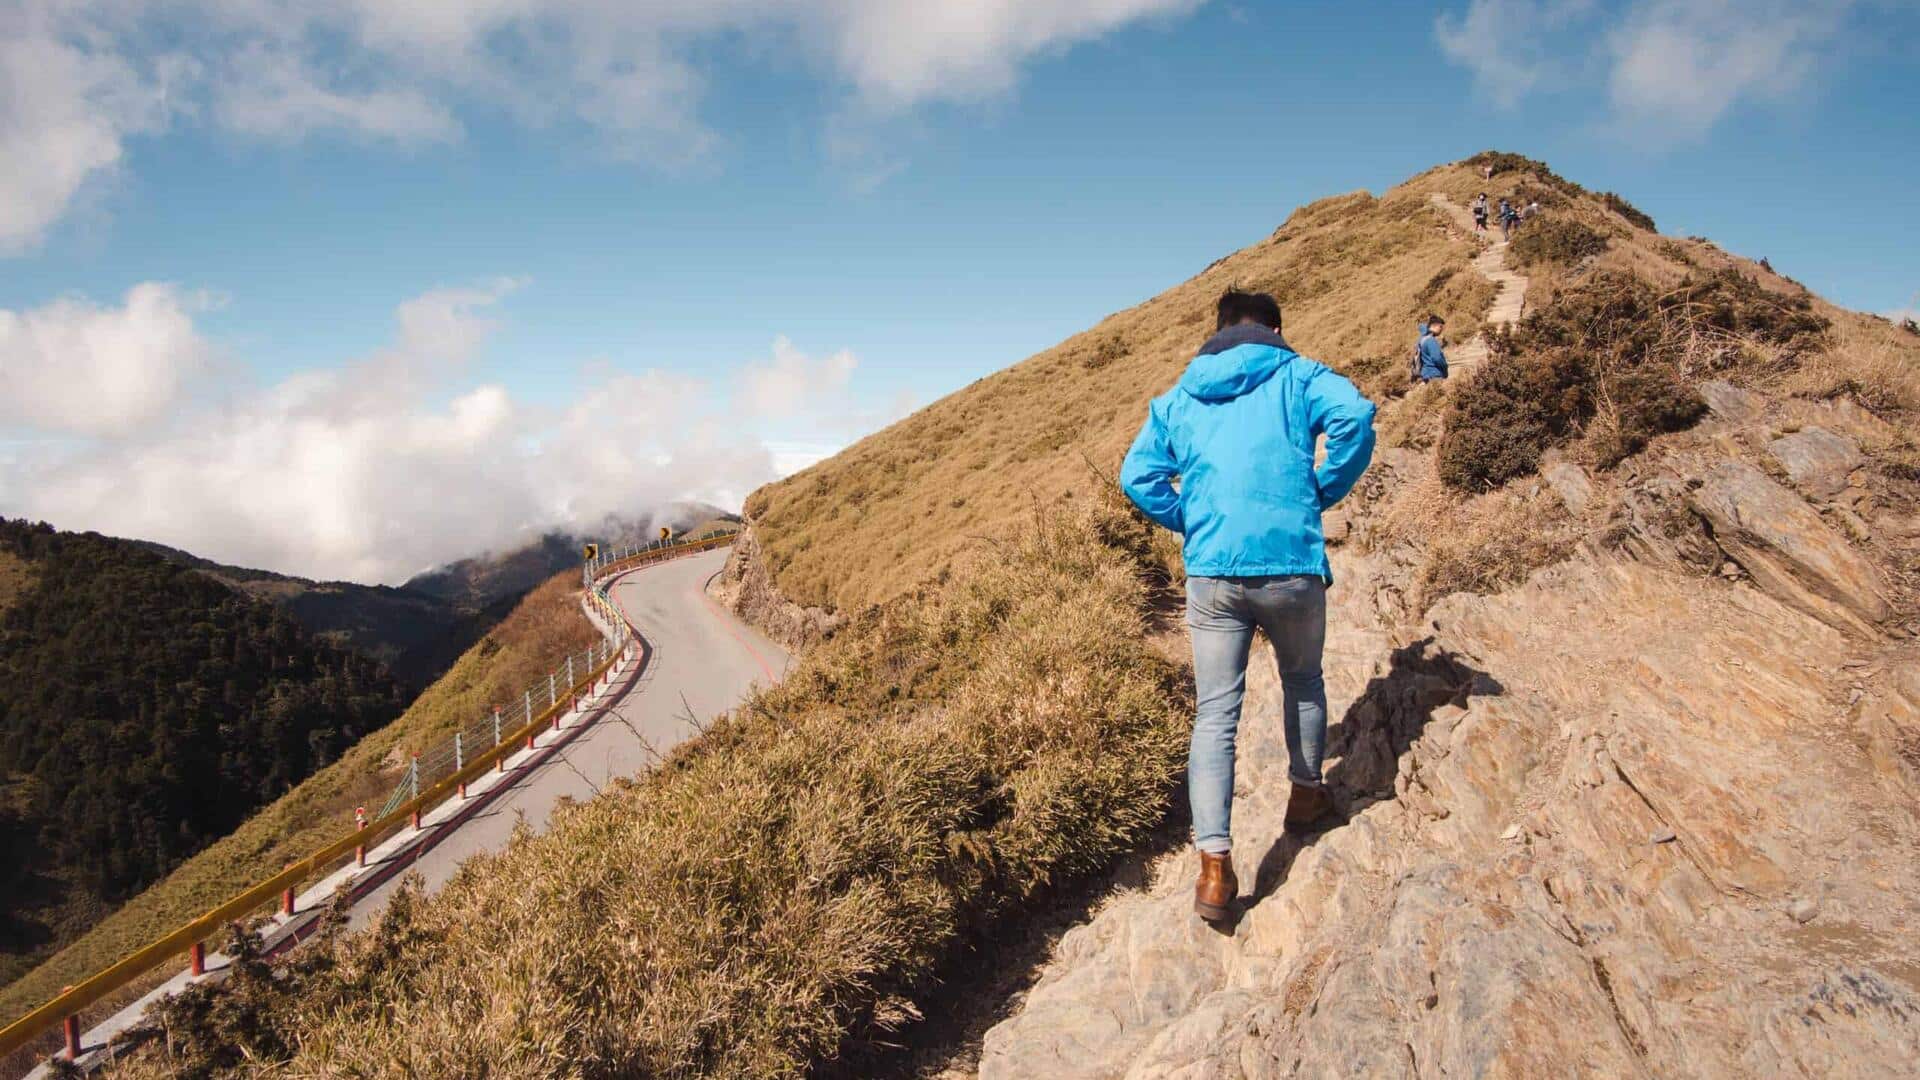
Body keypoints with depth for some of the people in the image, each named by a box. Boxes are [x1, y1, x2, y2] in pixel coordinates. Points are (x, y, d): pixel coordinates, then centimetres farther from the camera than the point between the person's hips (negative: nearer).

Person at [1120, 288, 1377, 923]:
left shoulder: (1177, 399, 13)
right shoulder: (1298, 376, 6)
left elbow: (1138, 475, 2)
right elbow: (1354, 417, -14)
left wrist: (1191, 523, 11)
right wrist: (1325, 492, -1)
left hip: (1211, 575, 1)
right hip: (1291, 564, -1)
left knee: (1215, 714, 2)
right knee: (1303, 681, 25)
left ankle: (1215, 864, -8)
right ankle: (1306, 793, 42)